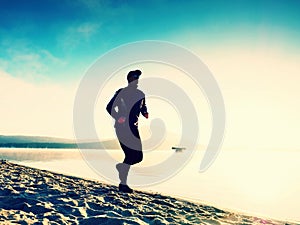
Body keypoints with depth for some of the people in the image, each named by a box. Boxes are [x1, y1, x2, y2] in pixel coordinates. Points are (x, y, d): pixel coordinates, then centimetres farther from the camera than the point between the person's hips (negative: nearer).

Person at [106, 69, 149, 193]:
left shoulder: (140, 94, 12)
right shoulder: (121, 92, -3)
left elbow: (143, 108, 23)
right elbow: (109, 107, -2)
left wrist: (146, 114, 0)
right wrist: (117, 118, -16)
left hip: (133, 128, 6)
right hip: (122, 127, -6)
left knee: (138, 156, 3)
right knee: (131, 155, -11)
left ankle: (121, 166, 31)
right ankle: (123, 184, 6)